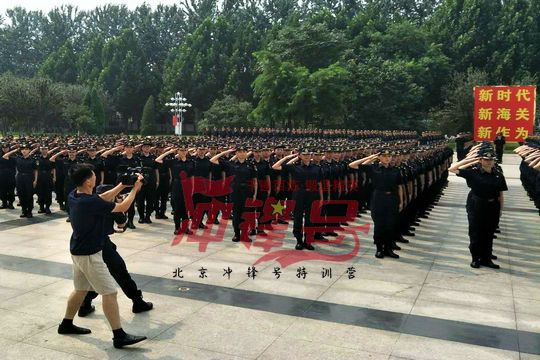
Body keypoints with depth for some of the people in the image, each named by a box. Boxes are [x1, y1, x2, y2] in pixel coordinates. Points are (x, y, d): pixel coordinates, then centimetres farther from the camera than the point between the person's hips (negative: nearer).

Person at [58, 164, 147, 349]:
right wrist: (135, 189, -3)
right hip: (89, 254, -9)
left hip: (79, 251, 9)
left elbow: (102, 199, 10)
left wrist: (122, 185, 6)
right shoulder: (90, 202, -27)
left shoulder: (73, 196, -2)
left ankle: (66, 324, 38)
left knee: (81, 289, 23)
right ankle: (119, 336, 0)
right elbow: (123, 207, -16)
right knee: (109, 292, -5)